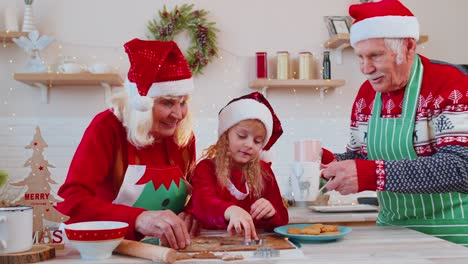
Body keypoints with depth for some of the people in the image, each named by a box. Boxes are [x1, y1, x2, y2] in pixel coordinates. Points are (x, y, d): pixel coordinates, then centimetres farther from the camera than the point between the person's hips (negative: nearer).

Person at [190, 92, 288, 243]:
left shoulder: (264, 172, 11)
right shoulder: (206, 168, 0)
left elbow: (282, 219, 9)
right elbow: (202, 205, -20)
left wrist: (271, 214, -14)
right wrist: (230, 210, -40)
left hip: (254, 241, 3)